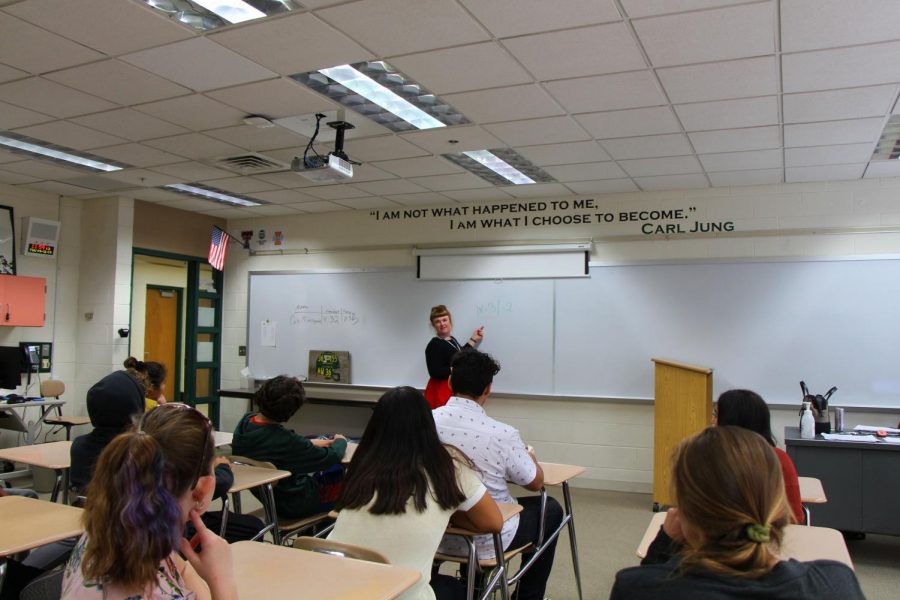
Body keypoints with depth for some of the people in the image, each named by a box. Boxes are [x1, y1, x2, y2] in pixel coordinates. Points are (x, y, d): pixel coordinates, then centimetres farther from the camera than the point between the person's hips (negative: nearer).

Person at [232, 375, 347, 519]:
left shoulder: (245, 421, -12)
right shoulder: (285, 439, -35)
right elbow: (332, 457, -23)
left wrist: (311, 443, 7)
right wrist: (341, 441, -2)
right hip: (294, 507, -8)